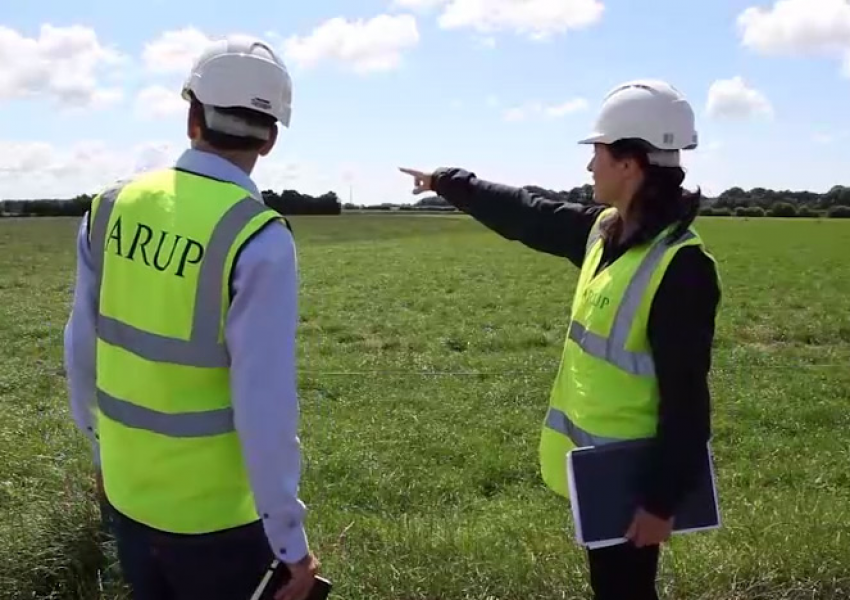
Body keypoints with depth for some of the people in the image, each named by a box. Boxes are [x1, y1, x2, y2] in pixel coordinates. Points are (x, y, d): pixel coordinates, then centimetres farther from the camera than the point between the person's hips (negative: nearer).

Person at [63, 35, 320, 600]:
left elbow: (82, 348, 5)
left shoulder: (114, 206, -4)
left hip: (126, 491, 5)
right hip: (214, 513, -5)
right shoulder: (260, 240, -21)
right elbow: (264, 405, -22)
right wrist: (289, 537, -11)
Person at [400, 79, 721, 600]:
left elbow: (686, 398, -24)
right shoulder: (603, 228, 1)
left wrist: (662, 499, -23)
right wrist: (446, 182, 26)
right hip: (593, 458, 8)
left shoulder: (682, 266, -24)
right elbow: (525, 214, 17)